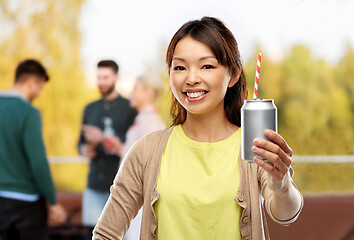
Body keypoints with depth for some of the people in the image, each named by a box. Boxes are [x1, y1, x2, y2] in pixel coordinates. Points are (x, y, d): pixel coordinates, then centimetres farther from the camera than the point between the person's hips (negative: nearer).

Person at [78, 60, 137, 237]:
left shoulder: (129, 108, 0)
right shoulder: (90, 109, 17)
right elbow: (82, 141, 22)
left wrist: (103, 139, -19)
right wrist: (84, 149, -1)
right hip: (95, 186, 5)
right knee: (94, 232, 2)